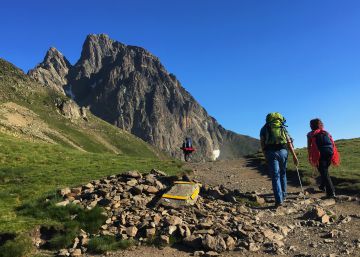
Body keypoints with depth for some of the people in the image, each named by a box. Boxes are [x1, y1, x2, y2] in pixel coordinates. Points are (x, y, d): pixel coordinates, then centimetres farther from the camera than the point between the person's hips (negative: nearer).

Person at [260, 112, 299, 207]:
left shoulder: (264, 129, 13)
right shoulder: (283, 128, 17)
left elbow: (262, 144, 6)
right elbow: (289, 143, 7)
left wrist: (266, 157, 10)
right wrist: (294, 156, 5)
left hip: (271, 152, -2)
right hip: (283, 151, 2)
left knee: (275, 176, -1)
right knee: (283, 174, 20)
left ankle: (279, 200, -10)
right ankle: (283, 196, 29)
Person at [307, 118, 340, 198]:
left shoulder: (311, 134, 9)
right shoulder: (326, 133, 19)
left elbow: (309, 146, 1)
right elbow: (333, 144, 14)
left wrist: (309, 157, 3)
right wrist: (334, 156, 16)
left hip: (320, 154, -5)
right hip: (329, 153, 5)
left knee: (324, 173, -1)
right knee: (324, 170, 25)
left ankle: (331, 192, -8)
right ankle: (323, 186, 38)